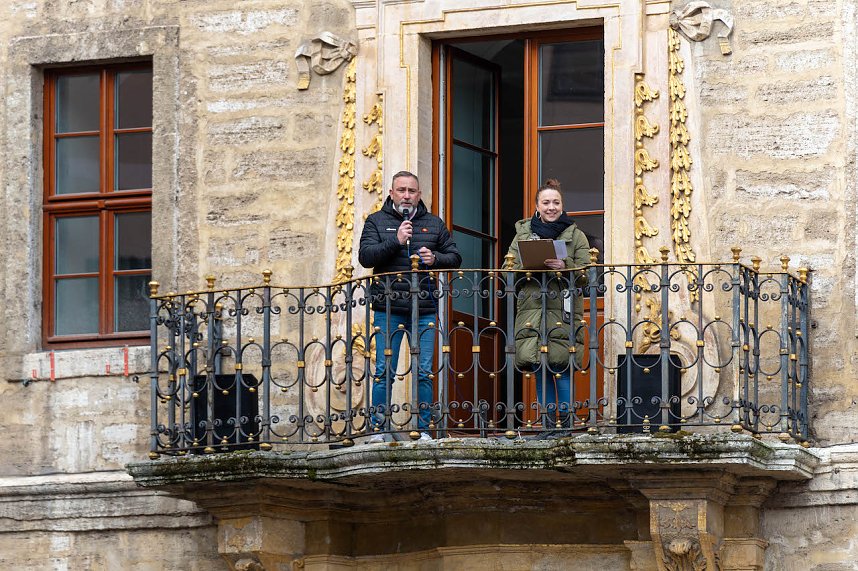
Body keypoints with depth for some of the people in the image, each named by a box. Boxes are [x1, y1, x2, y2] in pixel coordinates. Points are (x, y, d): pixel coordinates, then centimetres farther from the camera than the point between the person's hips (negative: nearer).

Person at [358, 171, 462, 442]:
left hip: (424, 309, 2)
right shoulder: (377, 222, 7)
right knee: (385, 371, -3)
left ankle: (423, 430, 8)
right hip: (388, 309, -2)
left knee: (424, 372, 1)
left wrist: (435, 259, -5)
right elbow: (365, 256, -5)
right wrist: (395, 241, -16)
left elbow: (455, 257, 16)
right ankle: (379, 430, 2)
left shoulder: (434, 224, 14)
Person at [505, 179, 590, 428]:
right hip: (531, 312, 2)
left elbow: (585, 274, 1)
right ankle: (546, 425, 9)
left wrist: (565, 266, -18)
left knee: (562, 370, -8)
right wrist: (528, 266, -9)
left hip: (564, 312, -2)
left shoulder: (575, 235, 8)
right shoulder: (523, 233, 15)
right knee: (539, 370, 2)